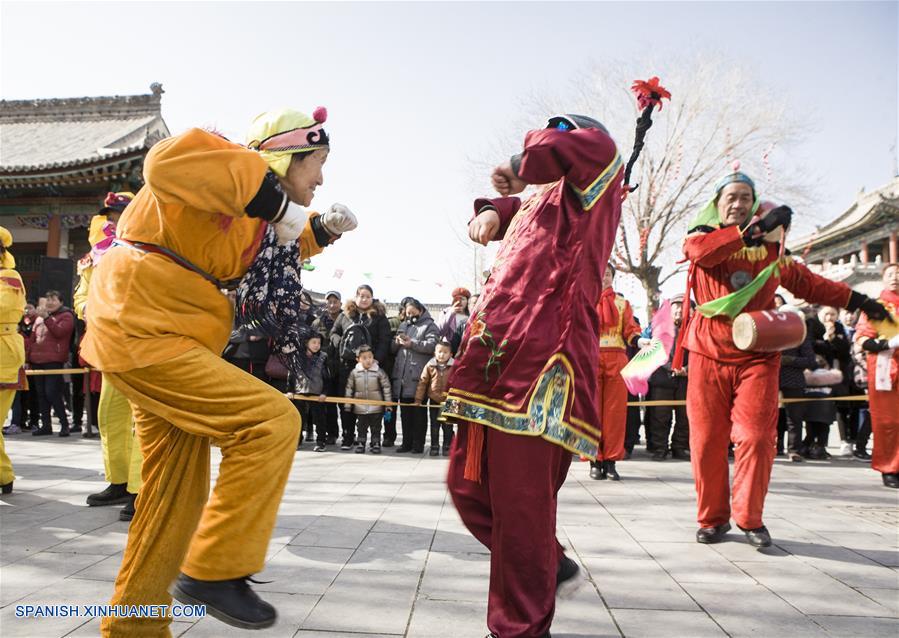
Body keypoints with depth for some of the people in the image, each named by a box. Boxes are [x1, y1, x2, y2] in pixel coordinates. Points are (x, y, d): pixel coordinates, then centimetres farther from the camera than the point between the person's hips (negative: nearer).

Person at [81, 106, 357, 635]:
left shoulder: (251, 205, 17)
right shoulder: (226, 164, -11)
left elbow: (280, 249, 34)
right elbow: (167, 164, -33)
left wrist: (322, 228, 15)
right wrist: (272, 199, -28)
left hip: (162, 333, 10)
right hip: (142, 326, -10)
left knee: (179, 494, 13)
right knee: (273, 421, -20)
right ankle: (214, 570, -8)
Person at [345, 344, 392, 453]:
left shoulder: (379, 372, -8)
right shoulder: (354, 373, -4)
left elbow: (386, 387, -3)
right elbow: (349, 389, 4)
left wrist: (388, 403, -4)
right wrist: (347, 405, 5)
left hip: (376, 407, -1)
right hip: (360, 407, 1)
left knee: (376, 428, 9)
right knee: (361, 428, 12)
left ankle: (376, 444, 20)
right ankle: (360, 444, 23)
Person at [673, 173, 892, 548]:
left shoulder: (770, 245, 18)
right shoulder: (703, 236, 7)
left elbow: (804, 281, 28)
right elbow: (698, 248, -19)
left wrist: (854, 300, 24)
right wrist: (754, 230, -25)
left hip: (757, 355, 2)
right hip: (709, 353, -2)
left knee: (756, 437, -8)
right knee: (707, 440, -1)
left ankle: (749, 518, 8)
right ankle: (712, 518, 13)